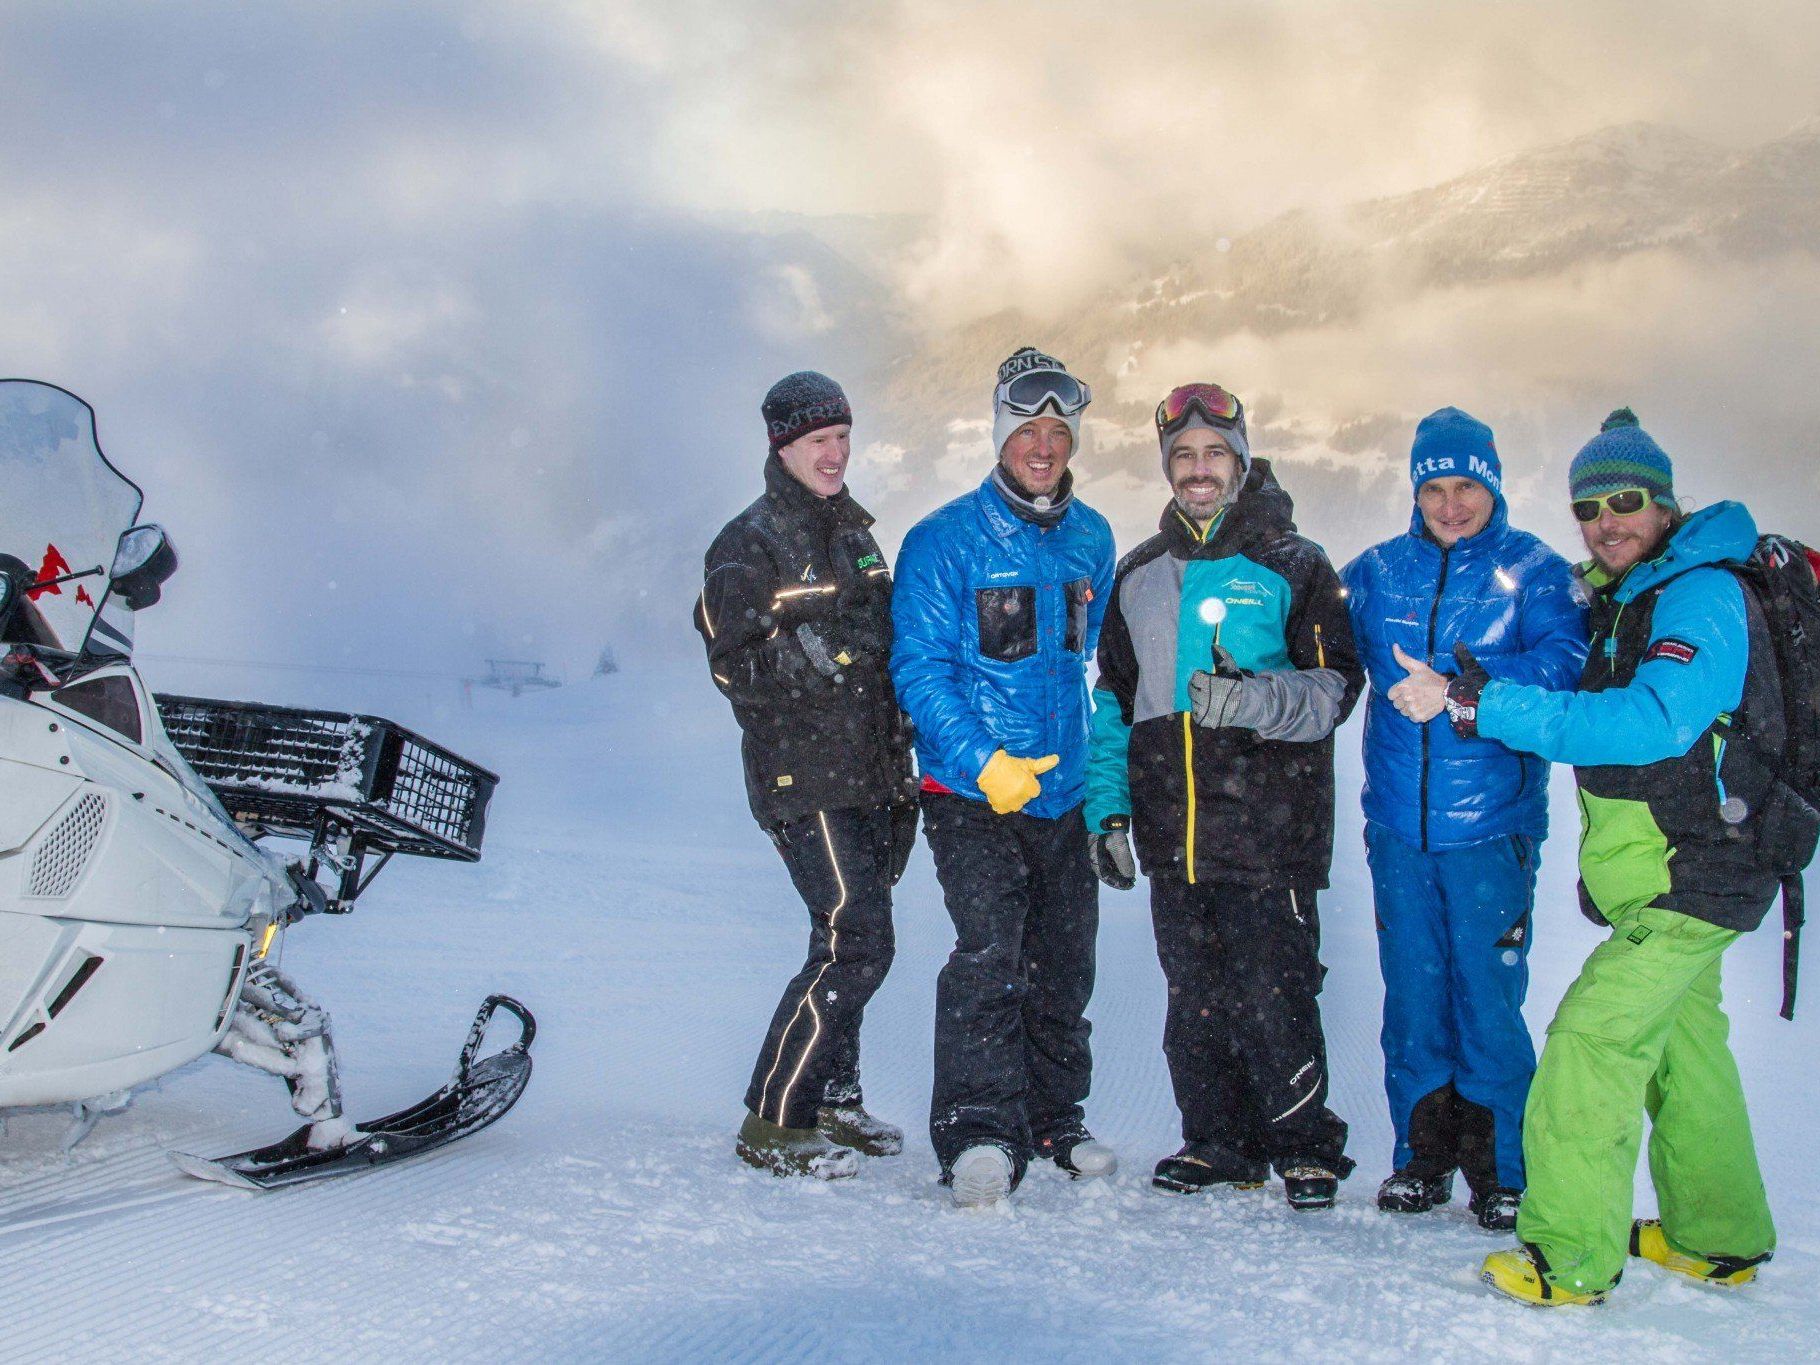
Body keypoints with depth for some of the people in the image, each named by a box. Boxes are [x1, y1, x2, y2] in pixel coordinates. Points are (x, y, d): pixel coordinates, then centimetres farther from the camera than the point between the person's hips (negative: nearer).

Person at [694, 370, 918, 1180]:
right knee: (856, 946, -13)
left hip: (870, 776, 8)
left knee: (853, 940, 13)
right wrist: (809, 652, -29)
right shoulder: (749, 544, -6)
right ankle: (771, 1124, -3)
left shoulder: (853, 531, 18)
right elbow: (733, 665, -13)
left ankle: (832, 1099, 28)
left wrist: (901, 768, 20)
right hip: (803, 779, -8)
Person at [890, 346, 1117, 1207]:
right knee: (989, 945, -19)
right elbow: (919, 667, -11)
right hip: (971, 791, -5)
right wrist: (982, 763, -22)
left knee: (1064, 959, 13)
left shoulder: (1092, 540, 9)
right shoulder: (946, 541, -8)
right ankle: (977, 1131, -11)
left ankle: (1054, 1119, 29)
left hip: (1063, 790, 6)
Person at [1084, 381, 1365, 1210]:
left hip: (1267, 829, -4)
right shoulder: (1139, 574, 16)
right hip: (1172, 832, 5)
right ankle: (1217, 1143, 23)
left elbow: (1335, 685, -6)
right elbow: (1113, 700, 20)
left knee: (1272, 999, -4)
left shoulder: (1293, 566, 2)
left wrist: (1249, 700, -24)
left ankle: (1306, 1148, 13)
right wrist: (1106, 806, 12)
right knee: (1194, 1000, 10)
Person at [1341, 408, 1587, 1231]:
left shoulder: (1533, 570, -1)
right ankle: (1423, 1154, 23)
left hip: (1491, 823, -3)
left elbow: (1565, 663, -16)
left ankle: (1500, 1169, 14)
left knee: (1487, 994, -1)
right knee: (1412, 993, 9)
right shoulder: (1376, 572, 9)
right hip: (1399, 823, 3)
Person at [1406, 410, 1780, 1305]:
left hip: (1692, 877, -11)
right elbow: (1602, 713, 23)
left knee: (1590, 1042, -12)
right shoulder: (1631, 599, 12)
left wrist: (1490, 708, -35)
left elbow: (1654, 722, -34)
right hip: (1680, 872, 11)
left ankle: (1571, 1258, -5)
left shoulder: (1700, 594, -19)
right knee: (1682, 1044, 20)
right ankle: (1717, 1237, 36)